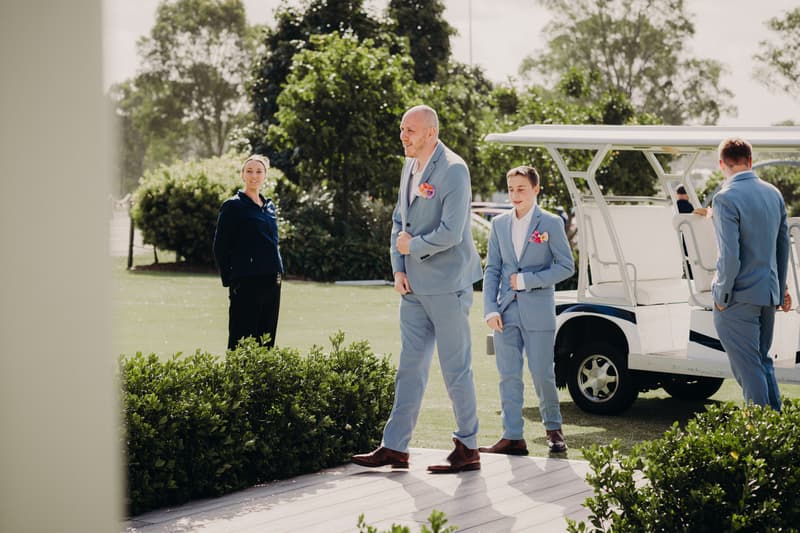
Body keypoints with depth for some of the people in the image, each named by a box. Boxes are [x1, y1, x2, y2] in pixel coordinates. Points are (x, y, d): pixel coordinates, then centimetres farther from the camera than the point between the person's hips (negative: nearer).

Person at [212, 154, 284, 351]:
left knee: (266, 341, 7)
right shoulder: (233, 206, -4)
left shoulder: (269, 206, 15)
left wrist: (278, 273, 15)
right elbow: (220, 247, -4)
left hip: (271, 281, 7)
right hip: (247, 282, -7)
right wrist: (229, 281, -7)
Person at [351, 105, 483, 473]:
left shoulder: (453, 170, -15)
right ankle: (395, 447, 13)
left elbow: (450, 233, -22)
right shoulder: (410, 167, 12)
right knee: (410, 366, 10)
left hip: (446, 285, -8)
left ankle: (468, 448, 10)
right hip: (415, 285, 8)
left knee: (455, 367, 0)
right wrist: (398, 268, 4)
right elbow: (399, 221, 16)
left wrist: (413, 246, -8)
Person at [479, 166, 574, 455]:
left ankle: (553, 428, 20)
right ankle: (512, 437, 6)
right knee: (509, 376, 2)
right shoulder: (499, 224, 10)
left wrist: (527, 280, -12)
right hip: (506, 312, 4)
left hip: (538, 312, -4)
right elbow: (492, 269, 9)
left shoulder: (551, 223, -1)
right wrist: (490, 309, -2)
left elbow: (566, 266, -3)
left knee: (542, 374, -1)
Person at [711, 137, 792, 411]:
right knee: (763, 363, 19)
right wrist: (781, 288, 24)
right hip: (769, 294, 7)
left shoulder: (726, 198, -15)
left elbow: (730, 255, -20)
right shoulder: (773, 193, 8)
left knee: (748, 369, -1)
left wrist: (722, 296, -10)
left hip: (739, 297, -7)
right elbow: (784, 244, 16)